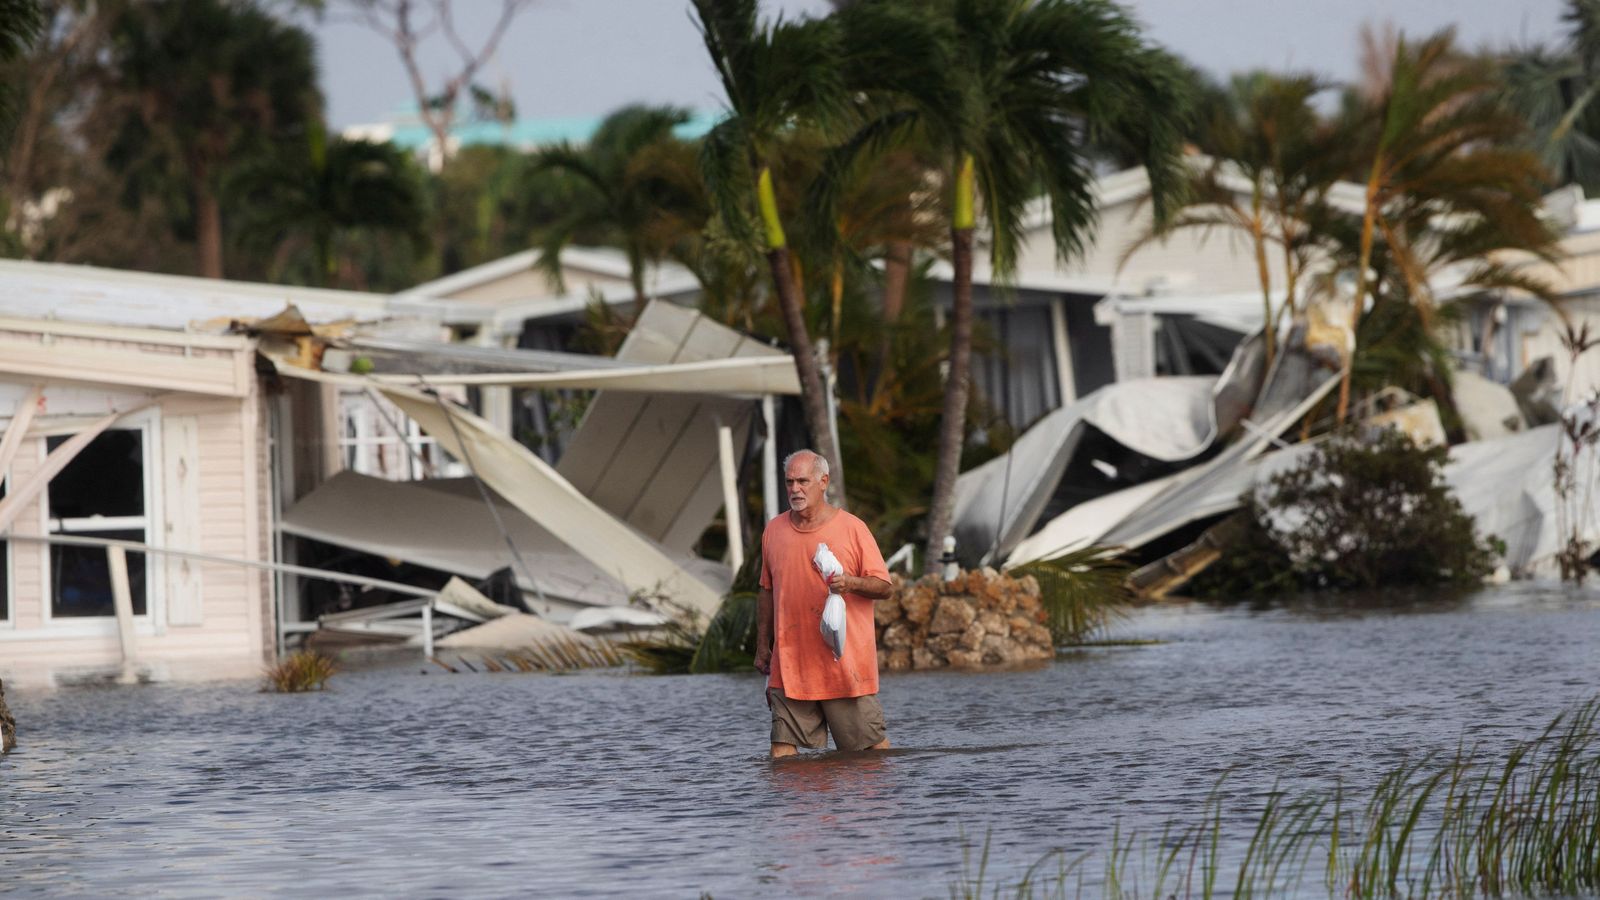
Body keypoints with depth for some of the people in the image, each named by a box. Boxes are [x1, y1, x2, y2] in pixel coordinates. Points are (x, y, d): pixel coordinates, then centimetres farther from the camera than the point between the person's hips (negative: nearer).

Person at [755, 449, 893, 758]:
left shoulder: (852, 528, -2)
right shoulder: (774, 531, 9)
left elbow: (884, 586, -1)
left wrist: (851, 583, -21)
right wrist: (762, 646, 14)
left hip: (845, 660, -3)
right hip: (790, 661, 3)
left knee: (872, 744, 2)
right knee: (782, 745, -4)